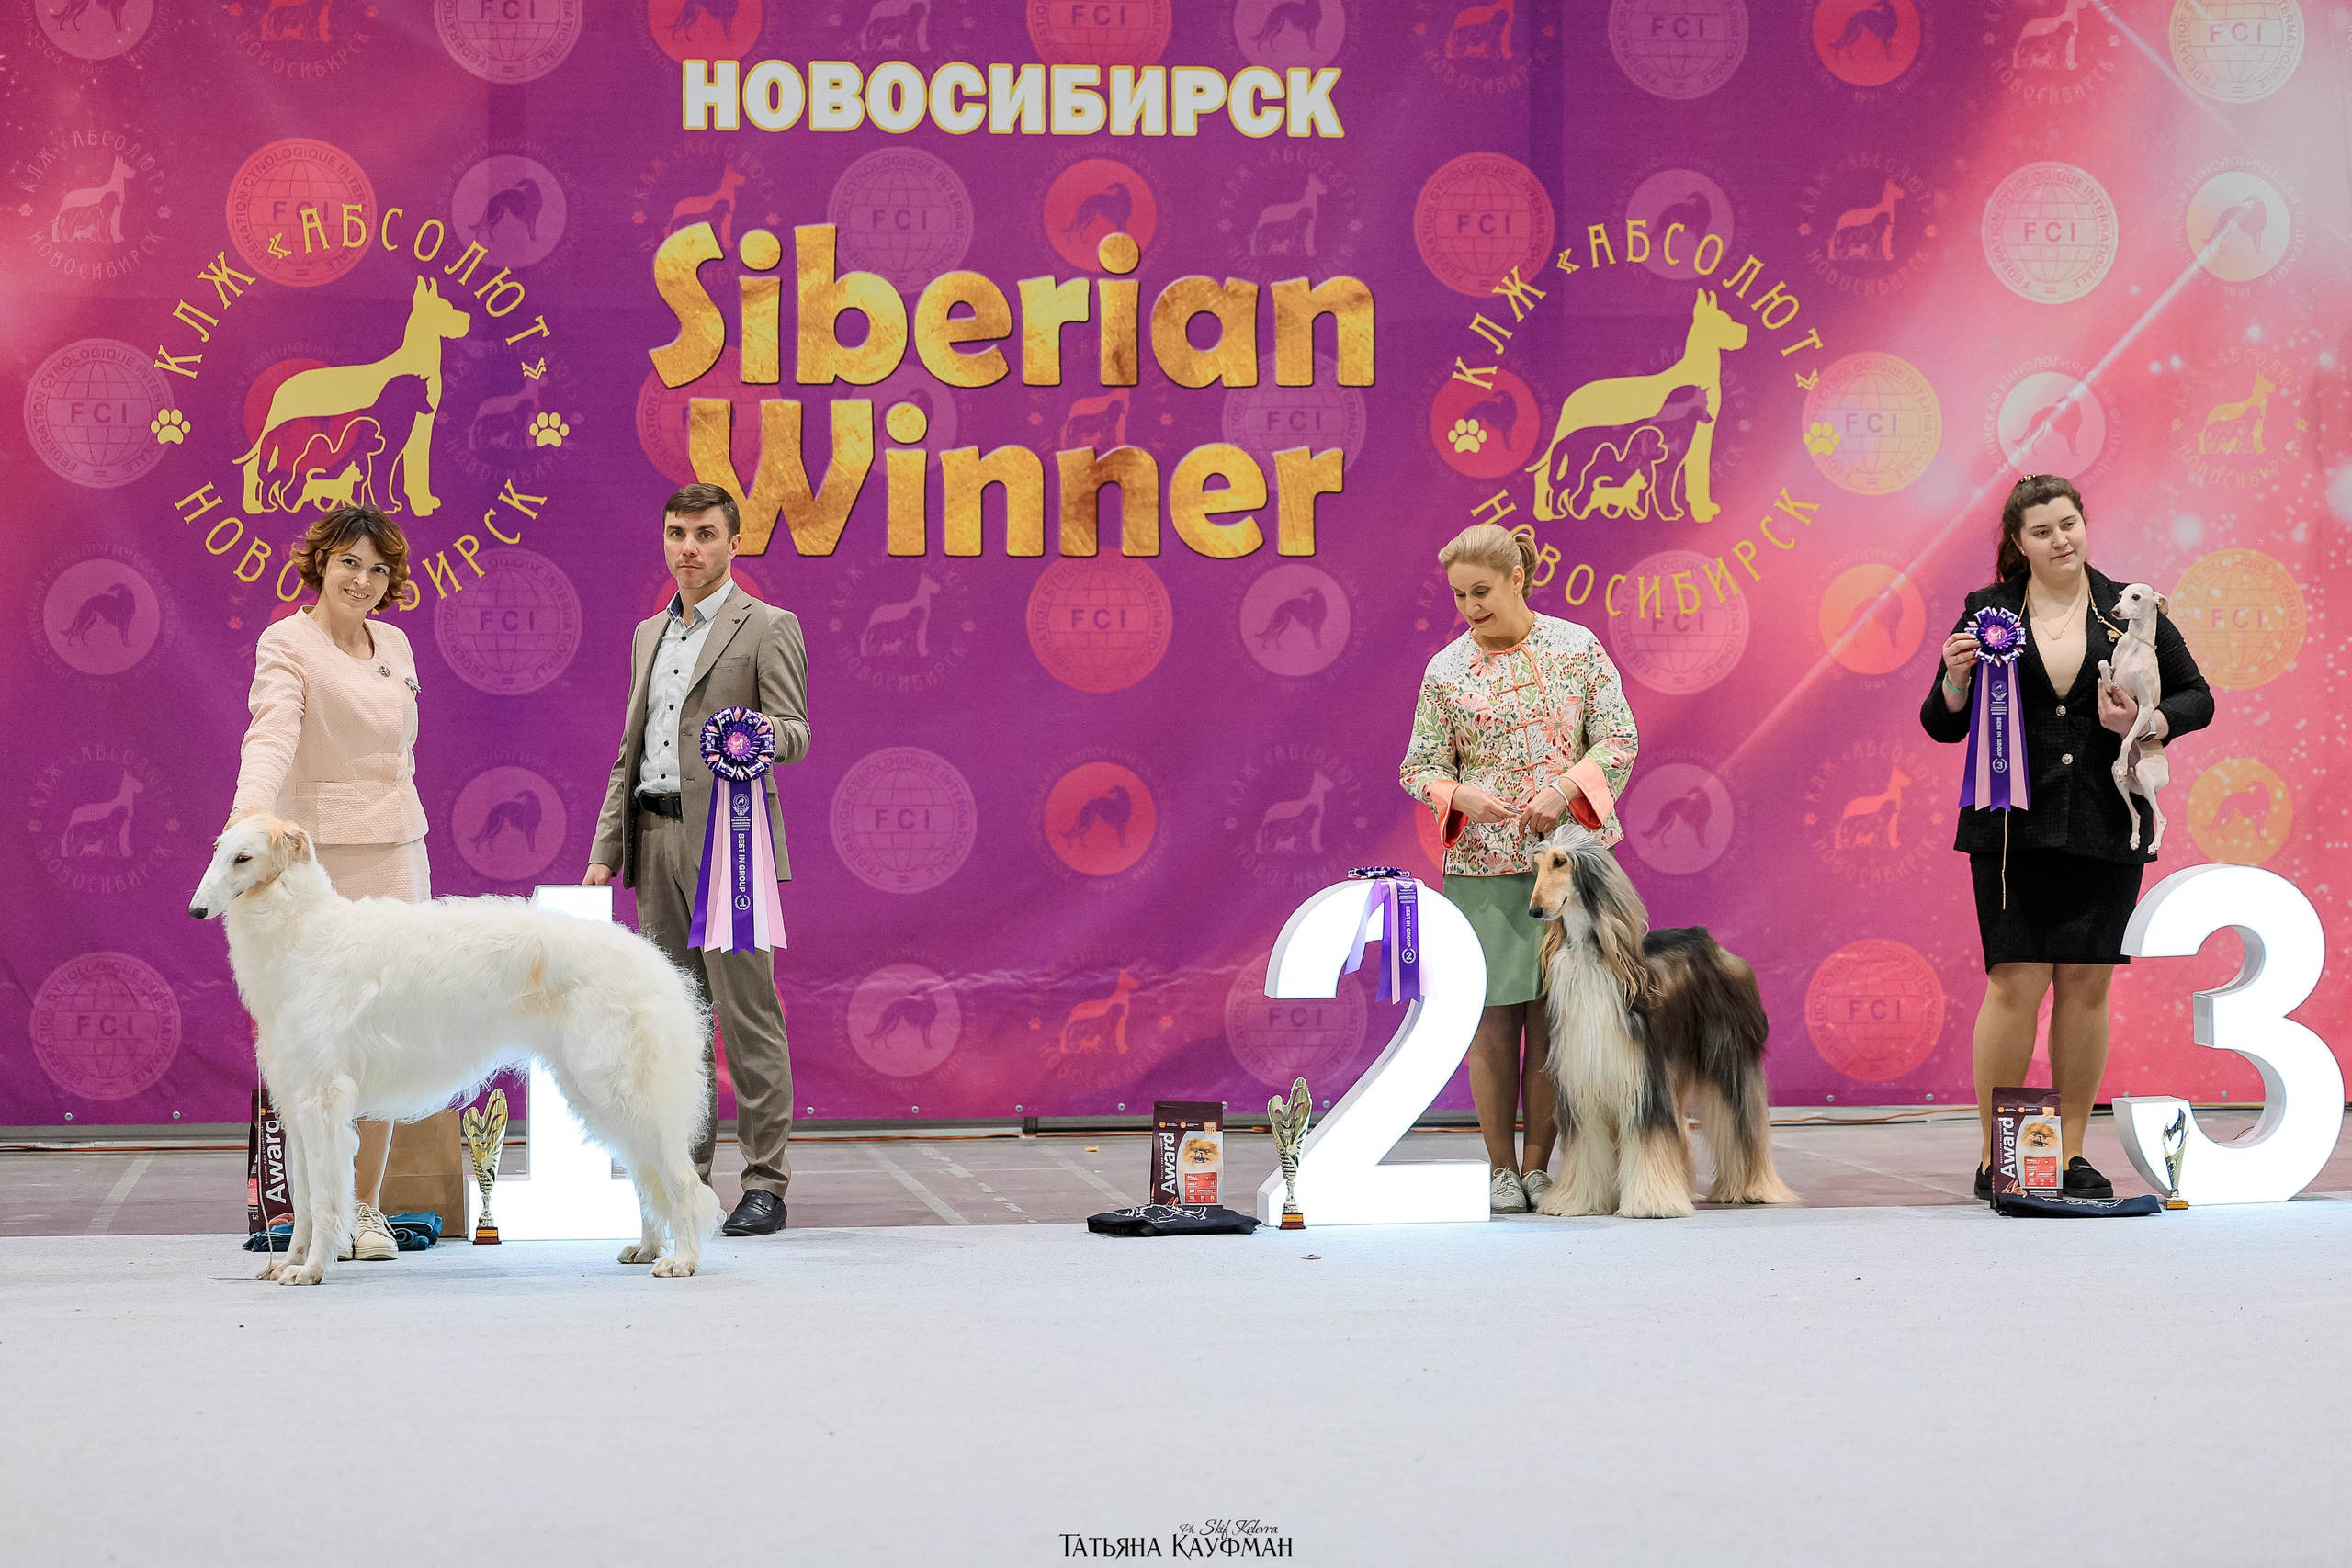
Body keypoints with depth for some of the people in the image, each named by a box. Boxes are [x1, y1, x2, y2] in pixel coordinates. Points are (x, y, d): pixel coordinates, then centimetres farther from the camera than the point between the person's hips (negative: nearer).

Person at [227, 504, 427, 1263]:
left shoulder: (394, 644, 14)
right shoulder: (288, 644, -6)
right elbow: (272, 732, -24)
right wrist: (250, 804, -42)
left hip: (396, 854, 6)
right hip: (319, 856, -6)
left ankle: (367, 1208, 11)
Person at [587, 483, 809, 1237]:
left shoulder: (768, 628, 0)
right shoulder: (649, 633, 20)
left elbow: (795, 734, -8)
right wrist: (605, 850, 15)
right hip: (656, 836, 7)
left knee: (745, 1011, -9)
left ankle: (765, 1183, -6)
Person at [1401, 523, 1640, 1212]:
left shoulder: (1576, 646, 3)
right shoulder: (1446, 670, 3)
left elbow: (1620, 738, 1)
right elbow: (1420, 768, 5)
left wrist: (1566, 788, -15)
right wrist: (1460, 796, -16)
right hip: (1483, 864, 0)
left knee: (1553, 1014, 0)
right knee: (1493, 1012, -1)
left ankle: (1538, 1165, 9)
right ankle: (1501, 1170, 7)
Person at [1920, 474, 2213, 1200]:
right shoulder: (1988, 613, 6)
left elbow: (2196, 698, 11)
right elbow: (1943, 725, 8)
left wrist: (2147, 723, -8)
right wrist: (1956, 678, -12)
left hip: (2105, 829, 2)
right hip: (2012, 828, -1)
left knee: (2086, 983, 2)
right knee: (2016, 983, -8)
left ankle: (2071, 1154, 11)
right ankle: (1994, 1157, 0)